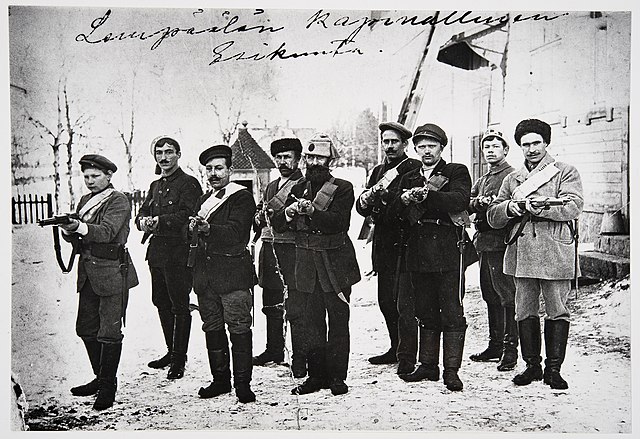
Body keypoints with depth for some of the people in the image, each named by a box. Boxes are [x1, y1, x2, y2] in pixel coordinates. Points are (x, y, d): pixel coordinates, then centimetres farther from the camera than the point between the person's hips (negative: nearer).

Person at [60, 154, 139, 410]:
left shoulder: (118, 201, -7)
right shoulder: (85, 201, 16)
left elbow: (107, 232, -22)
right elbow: (75, 239, 13)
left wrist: (79, 226, -37)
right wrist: (68, 230, -9)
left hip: (112, 274, -8)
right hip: (88, 274, 8)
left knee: (109, 332, -5)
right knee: (86, 329, 12)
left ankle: (108, 387, 5)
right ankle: (101, 378, 26)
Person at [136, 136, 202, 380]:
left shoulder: (189, 184, -6)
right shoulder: (155, 186, 19)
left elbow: (187, 215, -18)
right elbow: (142, 212, 15)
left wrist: (159, 220, -24)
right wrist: (143, 221, -8)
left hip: (179, 252, -8)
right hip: (157, 252, 8)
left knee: (179, 305, -3)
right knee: (161, 302, 14)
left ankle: (179, 359, 5)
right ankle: (172, 351, 27)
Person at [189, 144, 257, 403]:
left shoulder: (242, 198, -3)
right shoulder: (204, 200, 20)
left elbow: (235, 232, -17)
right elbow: (191, 231, 12)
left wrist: (208, 229, -30)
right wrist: (193, 228, -11)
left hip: (233, 274, -6)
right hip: (205, 274, 7)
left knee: (239, 329, -5)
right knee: (212, 328, 11)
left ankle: (243, 383, 2)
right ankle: (220, 379, 22)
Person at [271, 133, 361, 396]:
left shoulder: (343, 188, -1)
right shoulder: (298, 189, 13)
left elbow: (340, 221, -16)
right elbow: (277, 224, 8)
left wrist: (313, 211, -28)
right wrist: (288, 212, -13)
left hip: (336, 264, -4)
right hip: (307, 265, 4)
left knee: (338, 321, 1)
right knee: (312, 322, 7)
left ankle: (337, 377, 10)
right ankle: (316, 375, 16)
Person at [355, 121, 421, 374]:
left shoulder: (415, 169, -2)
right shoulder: (378, 171, 19)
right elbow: (362, 208, 13)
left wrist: (383, 196, -21)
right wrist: (366, 199, -10)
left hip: (405, 243, -7)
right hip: (383, 245, 7)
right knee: (386, 300, 11)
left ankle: (407, 357, -3)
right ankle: (396, 348, 24)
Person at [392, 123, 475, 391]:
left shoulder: (457, 172, 4)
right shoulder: (409, 179, 18)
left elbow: (460, 200, -16)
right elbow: (396, 213, 8)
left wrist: (428, 195, -26)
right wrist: (405, 200, -13)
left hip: (448, 251, -5)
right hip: (418, 253, 5)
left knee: (452, 313, -2)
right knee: (426, 313, 12)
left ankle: (452, 370, 3)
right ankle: (428, 365, 22)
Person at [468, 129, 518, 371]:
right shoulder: (482, 180, 22)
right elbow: (468, 204, 10)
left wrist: (488, 205, -19)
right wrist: (479, 202, -9)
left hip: (502, 242, -8)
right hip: (484, 242, 8)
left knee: (507, 295, -5)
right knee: (490, 295, 13)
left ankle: (510, 348, 0)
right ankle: (495, 344, 23)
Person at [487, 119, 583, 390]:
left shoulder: (566, 173, 7)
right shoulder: (512, 180, 18)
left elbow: (574, 207, -9)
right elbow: (493, 217, 12)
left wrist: (541, 206, -21)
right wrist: (510, 207, -8)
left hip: (555, 253, -3)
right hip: (521, 253, 3)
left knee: (557, 311, 0)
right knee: (525, 311, 6)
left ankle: (553, 369, 10)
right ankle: (532, 365, 17)